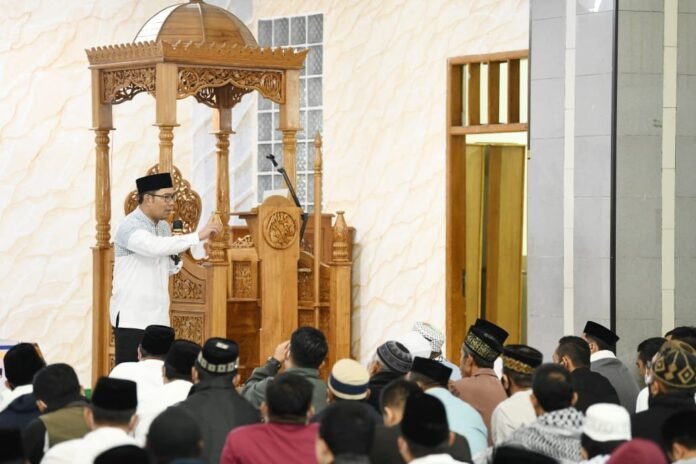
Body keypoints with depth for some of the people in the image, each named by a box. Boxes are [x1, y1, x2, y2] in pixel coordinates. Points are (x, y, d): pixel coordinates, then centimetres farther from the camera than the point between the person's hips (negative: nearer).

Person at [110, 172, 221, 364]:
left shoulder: (163, 226, 12)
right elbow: (154, 246, -34)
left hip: (158, 317, 7)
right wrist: (198, 236, -34)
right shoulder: (130, 227, -14)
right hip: (132, 318, -7)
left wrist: (176, 254, -2)